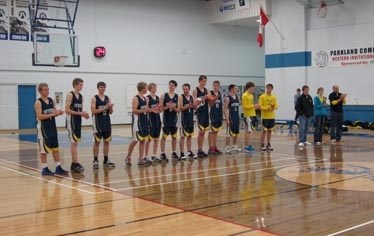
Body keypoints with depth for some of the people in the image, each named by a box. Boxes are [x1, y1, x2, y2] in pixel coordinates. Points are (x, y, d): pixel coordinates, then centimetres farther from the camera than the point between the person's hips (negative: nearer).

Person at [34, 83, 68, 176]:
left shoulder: (51, 100, 9)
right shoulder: (38, 103, -12)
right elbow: (39, 116, -20)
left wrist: (58, 113, -9)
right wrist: (52, 114, -26)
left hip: (52, 127, 7)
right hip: (43, 128, -7)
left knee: (56, 148, 9)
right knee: (44, 149, 1)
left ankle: (58, 168, 16)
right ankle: (44, 169, 9)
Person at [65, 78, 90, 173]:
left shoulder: (81, 96, 13)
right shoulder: (70, 95, -10)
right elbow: (67, 110, -17)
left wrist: (84, 114, -1)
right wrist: (80, 113, -21)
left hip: (78, 121, 8)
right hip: (71, 121, -8)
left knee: (75, 142, 10)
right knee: (73, 142, -9)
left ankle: (73, 164, 17)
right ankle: (76, 164, -9)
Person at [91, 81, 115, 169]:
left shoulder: (108, 98, 9)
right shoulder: (94, 98, -4)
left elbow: (111, 112, 9)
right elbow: (93, 111, -14)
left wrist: (110, 107, -12)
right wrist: (104, 108, -21)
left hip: (107, 122, 5)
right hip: (98, 122, -5)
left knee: (107, 141, 7)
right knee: (97, 142, -1)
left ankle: (106, 160, 15)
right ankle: (95, 161, 6)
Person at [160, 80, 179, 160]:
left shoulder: (178, 97, 4)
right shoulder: (164, 96, -1)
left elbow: (178, 109, 2)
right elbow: (160, 108, -3)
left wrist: (174, 108, -17)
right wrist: (167, 107, -18)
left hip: (174, 118, 2)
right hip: (166, 118, -2)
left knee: (174, 136, 8)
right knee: (164, 136, 1)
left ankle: (174, 153, 18)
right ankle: (162, 154, 5)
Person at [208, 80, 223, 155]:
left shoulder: (220, 94, 12)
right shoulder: (210, 93, -7)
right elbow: (210, 105, -13)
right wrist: (215, 99, -27)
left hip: (219, 114, 7)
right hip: (213, 113, -7)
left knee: (216, 131, 10)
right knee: (211, 131, -3)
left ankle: (215, 147, 15)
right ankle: (211, 148, 0)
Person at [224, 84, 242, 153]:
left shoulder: (237, 97, 12)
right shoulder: (228, 98, -10)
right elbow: (225, 109, -13)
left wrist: (238, 118, 16)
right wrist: (227, 119, -18)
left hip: (236, 117, 8)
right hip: (231, 118, -8)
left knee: (236, 133, 11)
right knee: (229, 133, -5)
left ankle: (235, 147, 21)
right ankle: (227, 148, 0)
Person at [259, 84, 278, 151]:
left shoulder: (274, 97, 9)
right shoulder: (262, 97, -5)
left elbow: (276, 105, 6)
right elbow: (260, 106, -10)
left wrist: (274, 107, -16)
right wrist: (267, 108, -24)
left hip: (272, 117, 5)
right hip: (265, 117, -4)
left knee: (270, 130, 9)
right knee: (264, 130, -3)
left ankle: (268, 144, 18)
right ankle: (262, 145, 5)